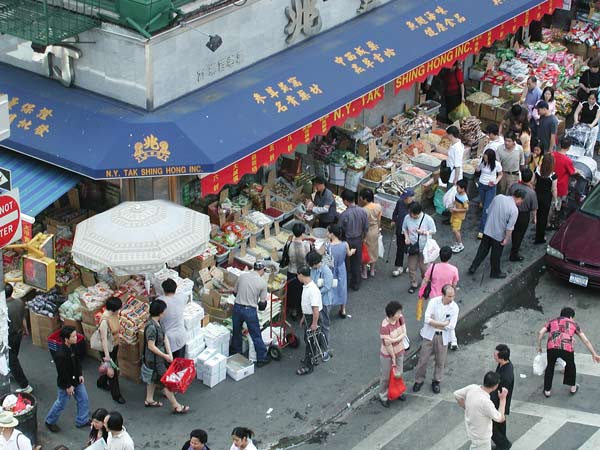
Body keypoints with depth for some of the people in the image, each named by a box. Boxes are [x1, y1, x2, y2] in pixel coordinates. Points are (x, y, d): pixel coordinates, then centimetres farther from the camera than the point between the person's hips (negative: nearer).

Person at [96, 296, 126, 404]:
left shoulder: (114, 314, -7)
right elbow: (104, 339, -28)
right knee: (112, 371, 6)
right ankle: (116, 395, 23)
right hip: (107, 348, -8)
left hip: (115, 346, 8)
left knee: (112, 366, 26)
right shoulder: (104, 320, -32)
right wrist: (107, 356, -25)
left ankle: (101, 383, 52)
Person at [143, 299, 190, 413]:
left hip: (158, 357, 9)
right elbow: (151, 346, -27)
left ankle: (149, 400, 42)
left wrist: (170, 354, -7)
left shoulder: (158, 323, -1)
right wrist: (165, 356, -19)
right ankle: (176, 406, 11)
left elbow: (165, 338, 1)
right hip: (154, 359, -9)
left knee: (154, 378, 25)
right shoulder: (151, 327, -31)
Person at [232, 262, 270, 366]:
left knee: (236, 332, 22)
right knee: (256, 335, 8)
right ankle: (262, 358, 15)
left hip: (237, 307, 3)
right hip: (250, 310, -3)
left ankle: (236, 354, 36)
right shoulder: (262, 282, -9)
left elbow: (235, 291, 10)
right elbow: (263, 301, -3)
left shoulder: (242, 276, -1)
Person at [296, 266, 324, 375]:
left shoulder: (312, 289, -29)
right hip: (307, 316, 10)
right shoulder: (306, 287, 4)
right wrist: (303, 317, 22)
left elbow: (315, 308, -29)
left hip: (313, 317, -10)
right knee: (307, 340, 23)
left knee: (310, 342, 0)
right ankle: (310, 358, 39)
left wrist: (314, 323, -25)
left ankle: (308, 366, 9)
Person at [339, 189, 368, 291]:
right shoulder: (362, 212, -11)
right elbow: (366, 228, 0)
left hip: (347, 241, -4)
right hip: (358, 240, 4)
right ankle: (356, 284, 28)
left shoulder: (344, 215, -25)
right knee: (356, 263, 18)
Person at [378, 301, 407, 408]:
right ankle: (383, 397, 33)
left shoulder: (400, 318, -15)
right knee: (386, 376, 13)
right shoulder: (385, 326, -34)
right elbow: (387, 344, -26)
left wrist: (394, 340, -28)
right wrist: (393, 357, -17)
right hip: (387, 354, -6)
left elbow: (404, 334, -12)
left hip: (399, 351, 6)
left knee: (398, 374, 24)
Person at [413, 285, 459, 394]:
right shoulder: (434, 302, -14)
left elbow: (452, 326, -16)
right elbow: (427, 319, -21)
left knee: (440, 361, 12)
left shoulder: (454, 307, -11)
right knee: (423, 359, 7)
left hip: (443, 337, 1)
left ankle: (436, 381, 31)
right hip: (429, 335, -1)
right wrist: (444, 323, -20)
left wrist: (435, 323, -15)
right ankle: (419, 380, 25)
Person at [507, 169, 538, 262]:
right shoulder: (532, 192, -25)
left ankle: (515, 247, 50)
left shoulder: (513, 186, -17)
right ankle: (514, 255, 25)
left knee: (514, 231, 27)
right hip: (524, 216, -4)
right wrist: (534, 217, 5)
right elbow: (534, 208, -14)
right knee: (520, 234, 14)